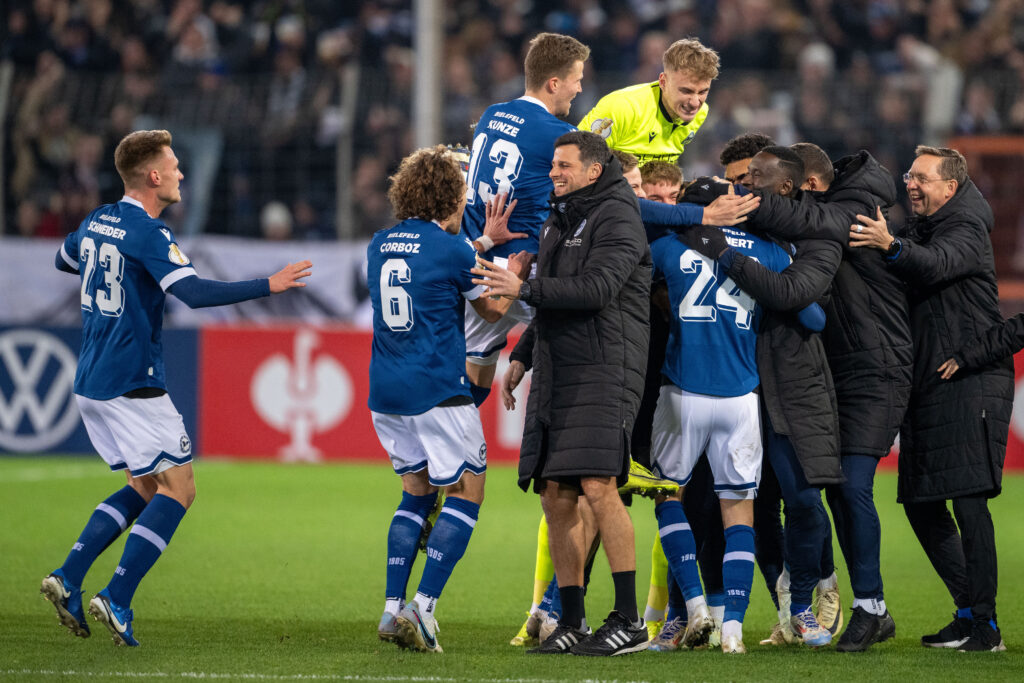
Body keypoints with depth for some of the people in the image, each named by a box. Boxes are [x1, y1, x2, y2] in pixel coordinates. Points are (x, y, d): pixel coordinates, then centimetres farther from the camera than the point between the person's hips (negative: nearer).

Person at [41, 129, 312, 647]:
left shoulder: (97, 222, 11)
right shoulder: (148, 233, -15)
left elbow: (63, 260, 32)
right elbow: (195, 292, -28)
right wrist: (267, 286, -23)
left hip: (91, 383, 9)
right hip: (132, 385, -9)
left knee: (144, 488, 17)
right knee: (177, 489, -1)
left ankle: (67, 578, 6)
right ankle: (116, 601, -9)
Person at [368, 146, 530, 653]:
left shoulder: (379, 246, 10)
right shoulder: (451, 249, -10)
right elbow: (493, 308, 4)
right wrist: (518, 264, 19)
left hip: (385, 392, 7)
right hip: (438, 392, -7)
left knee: (417, 490, 19)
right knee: (465, 493, 3)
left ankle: (393, 608, 9)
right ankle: (422, 608, -10)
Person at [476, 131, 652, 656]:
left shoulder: (617, 218, -6)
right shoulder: (558, 222, 21)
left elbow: (596, 288, -20)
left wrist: (523, 289, -20)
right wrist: (521, 356, 22)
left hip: (604, 371, -9)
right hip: (555, 373, 9)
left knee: (598, 486, -18)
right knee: (556, 495, 4)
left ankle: (629, 620, -15)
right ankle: (572, 624, 8)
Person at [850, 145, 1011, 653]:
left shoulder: (966, 232, -7)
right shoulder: (917, 232, 20)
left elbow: (935, 265, -27)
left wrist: (891, 246, -45)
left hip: (971, 382, -9)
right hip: (927, 384, 9)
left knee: (968, 499, -14)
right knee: (921, 503, 8)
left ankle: (984, 624, -14)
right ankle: (970, 608, 18)